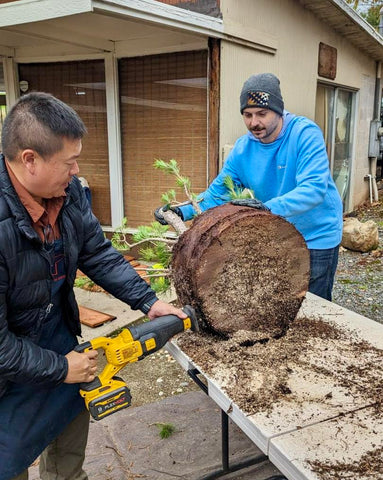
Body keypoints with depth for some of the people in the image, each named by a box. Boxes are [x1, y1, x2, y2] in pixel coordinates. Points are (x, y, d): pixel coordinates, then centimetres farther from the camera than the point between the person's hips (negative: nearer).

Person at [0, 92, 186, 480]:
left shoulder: (68, 191, -13)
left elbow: (97, 254, -2)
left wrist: (147, 301, -7)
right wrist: (60, 368, -18)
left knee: (73, 415, 24)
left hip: (58, 331, 7)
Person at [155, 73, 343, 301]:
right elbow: (217, 193, -4)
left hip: (316, 236, -4)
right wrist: (183, 211, -19)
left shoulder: (305, 134, -22)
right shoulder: (243, 149, -6)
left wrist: (269, 207, -46)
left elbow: (314, 188, -33)